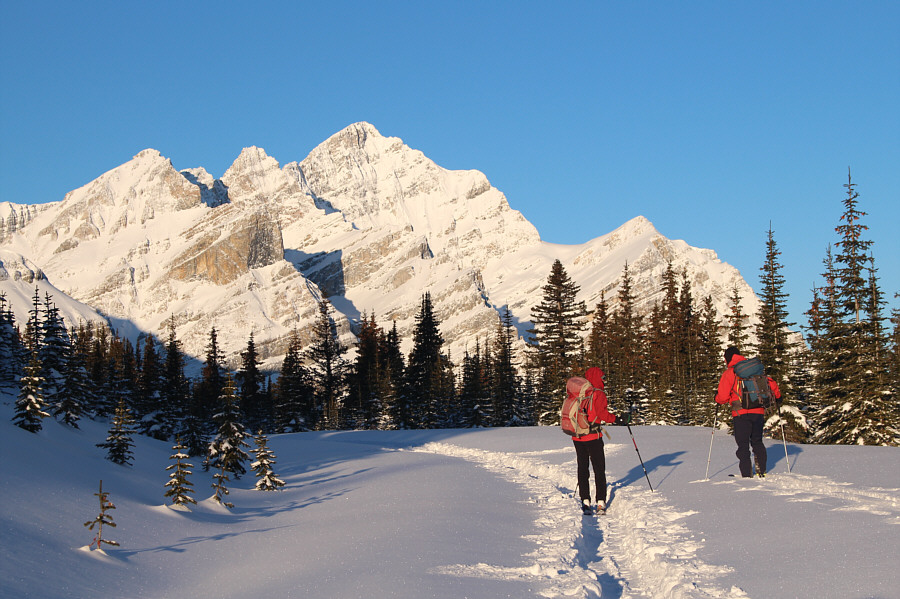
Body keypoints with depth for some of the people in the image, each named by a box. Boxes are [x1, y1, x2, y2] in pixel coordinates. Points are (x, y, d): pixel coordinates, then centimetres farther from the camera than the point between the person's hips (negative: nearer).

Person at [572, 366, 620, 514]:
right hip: (593, 436, -5)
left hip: (577, 437, 5)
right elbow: (602, 413, -19)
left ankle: (585, 501, 6)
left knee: (583, 468, 11)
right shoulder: (598, 394, -9)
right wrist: (615, 419, -4)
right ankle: (601, 502, -2)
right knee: (599, 469, 3)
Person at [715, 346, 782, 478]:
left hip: (741, 413, -4)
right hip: (758, 411, 4)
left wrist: (717, 398, 17)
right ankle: (762, 471, 17)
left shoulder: (729, 373, -2)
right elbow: (770, 383, 13)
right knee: (757, 442, 19)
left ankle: (747, 475, -8)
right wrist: (777, 397, 30)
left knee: (743, 444, -1)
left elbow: (723, 396, -6)